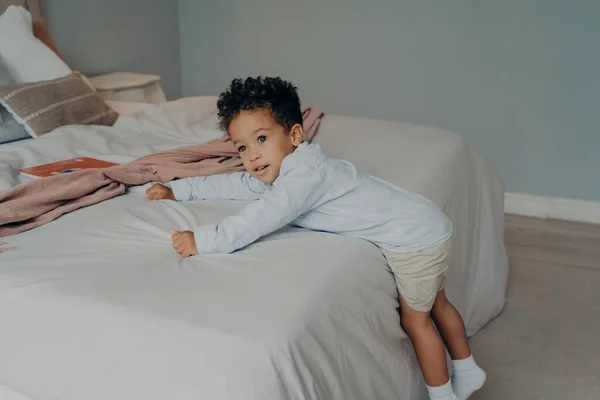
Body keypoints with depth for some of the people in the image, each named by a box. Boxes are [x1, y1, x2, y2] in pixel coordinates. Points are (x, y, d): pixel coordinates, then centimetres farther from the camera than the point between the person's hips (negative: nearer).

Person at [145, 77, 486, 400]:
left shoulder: (305, 173, -28)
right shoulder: (283, 169, 3)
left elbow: (262, 218, -38)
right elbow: (235, 184, 10)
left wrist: (201, 240, -35)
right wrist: (177, 189, 10)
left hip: (416, 238, -10)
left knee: (415, 319, 6)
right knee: (433, 303, 24)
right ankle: (468, 372, 44)